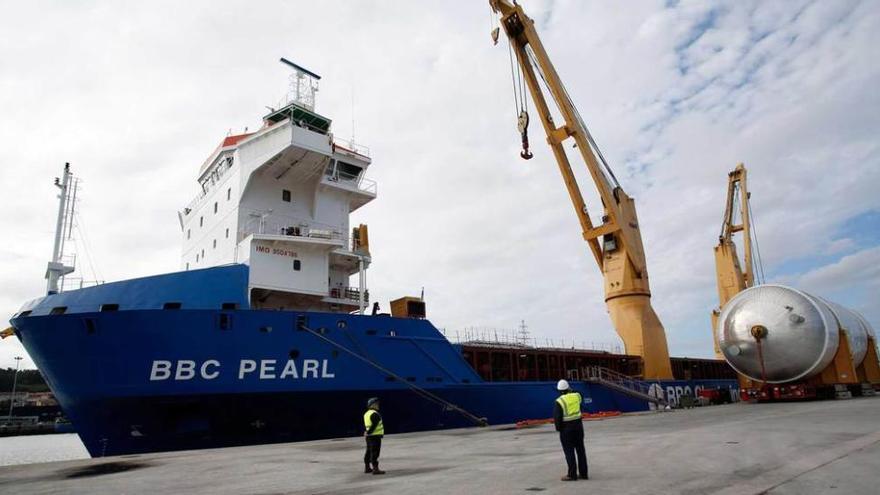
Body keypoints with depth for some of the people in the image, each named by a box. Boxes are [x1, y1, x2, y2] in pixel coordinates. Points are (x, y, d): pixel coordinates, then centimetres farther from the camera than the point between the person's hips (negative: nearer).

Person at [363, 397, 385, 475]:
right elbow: (374, 425, -22)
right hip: (375, 436, -10)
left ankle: (367, 467, 25)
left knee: (369, 452, 16)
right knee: (375, 452, -7)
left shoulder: (366, 414, 14)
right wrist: (368, 433, -15)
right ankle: (375, 469, -7)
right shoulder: (375, 414, -16)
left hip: (369, 436, 10)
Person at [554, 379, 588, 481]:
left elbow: (557, 417, -15)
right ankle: (584, 473, 20)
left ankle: (572, 474, 6)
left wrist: (558, 428, -1)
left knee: (569, 451, 3)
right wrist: (571, 390, 21)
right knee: (580, 450, 13)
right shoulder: (577, 396, -2)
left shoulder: (559, 401, -15)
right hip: (578, 424, 5)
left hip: (566, 428, -5)